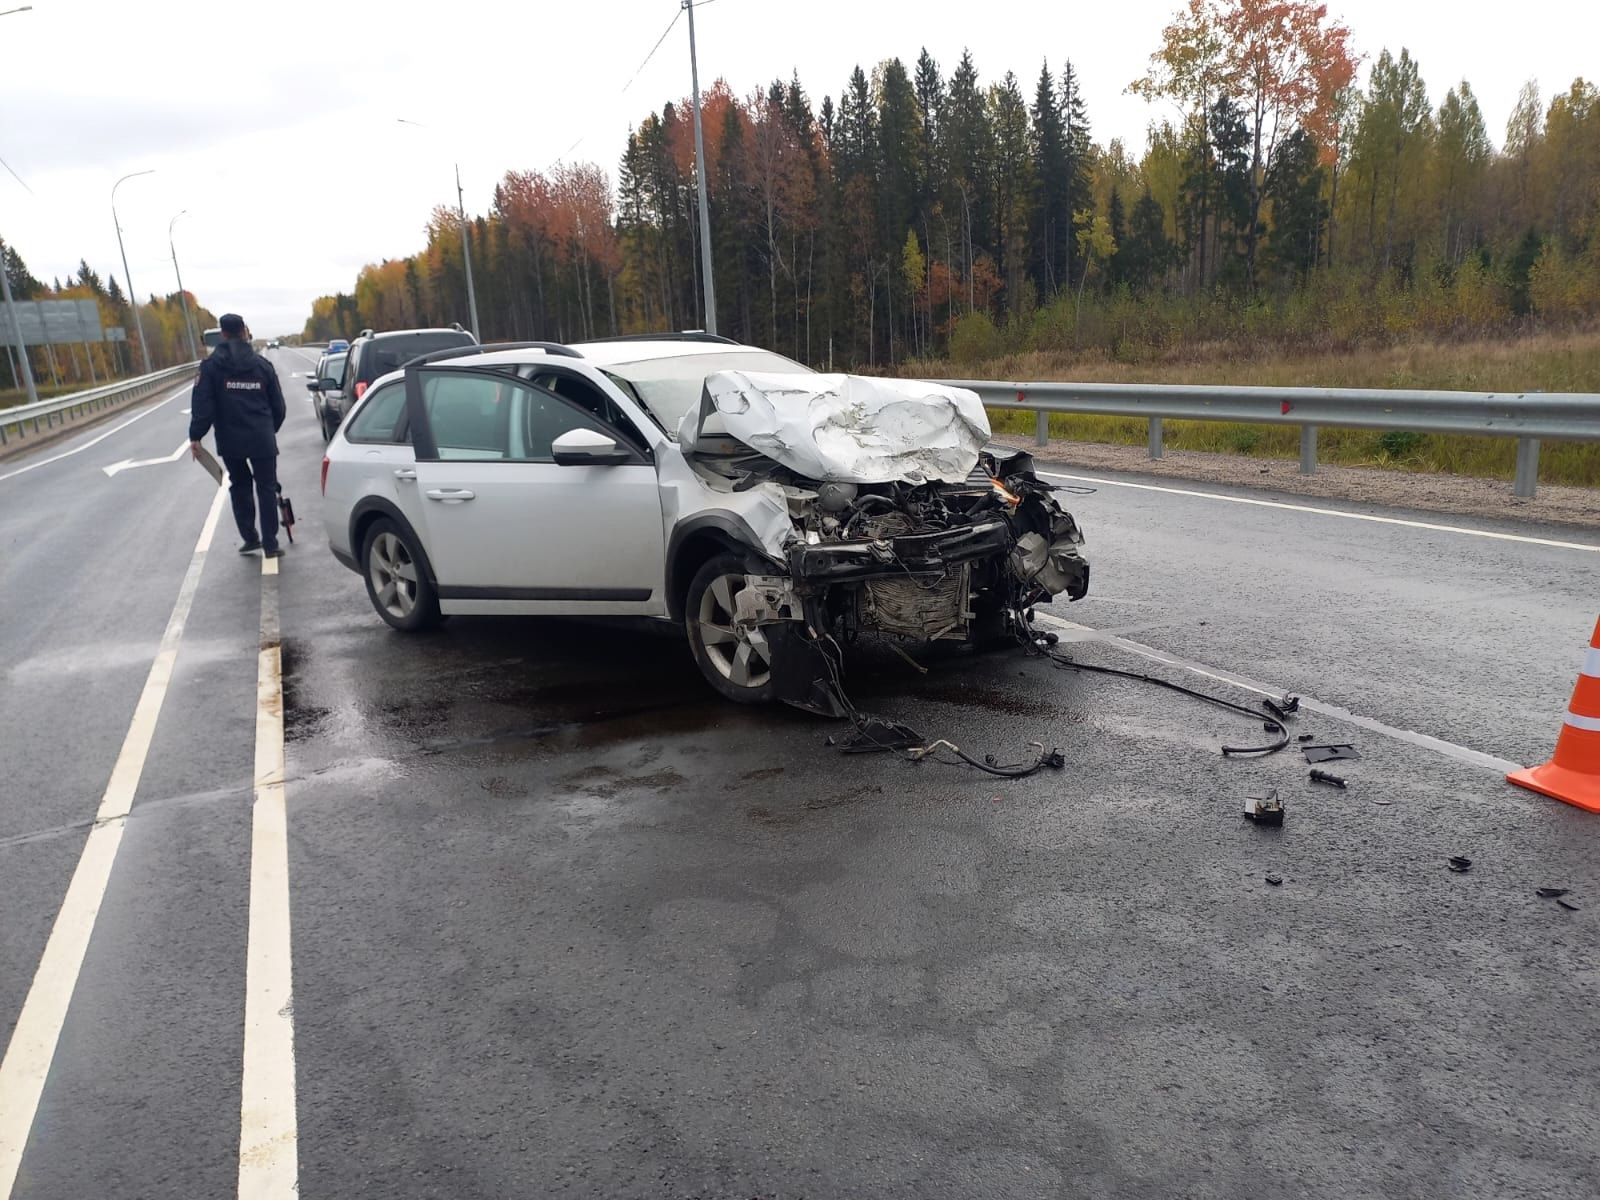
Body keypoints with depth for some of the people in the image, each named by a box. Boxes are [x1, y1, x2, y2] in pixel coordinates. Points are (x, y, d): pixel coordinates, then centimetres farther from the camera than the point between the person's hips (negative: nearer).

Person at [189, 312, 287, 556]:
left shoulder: (211, 365, -3)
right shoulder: (262, 364, 3)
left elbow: (202, 404, -9)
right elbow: (278, 405, 9)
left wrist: (195, 435, -4)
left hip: (230, 440, 0)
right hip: (262, 439, 0)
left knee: (239, 486, 16)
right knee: (266, 488, 5)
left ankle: (250, 538, 17)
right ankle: (270, 544, 3)